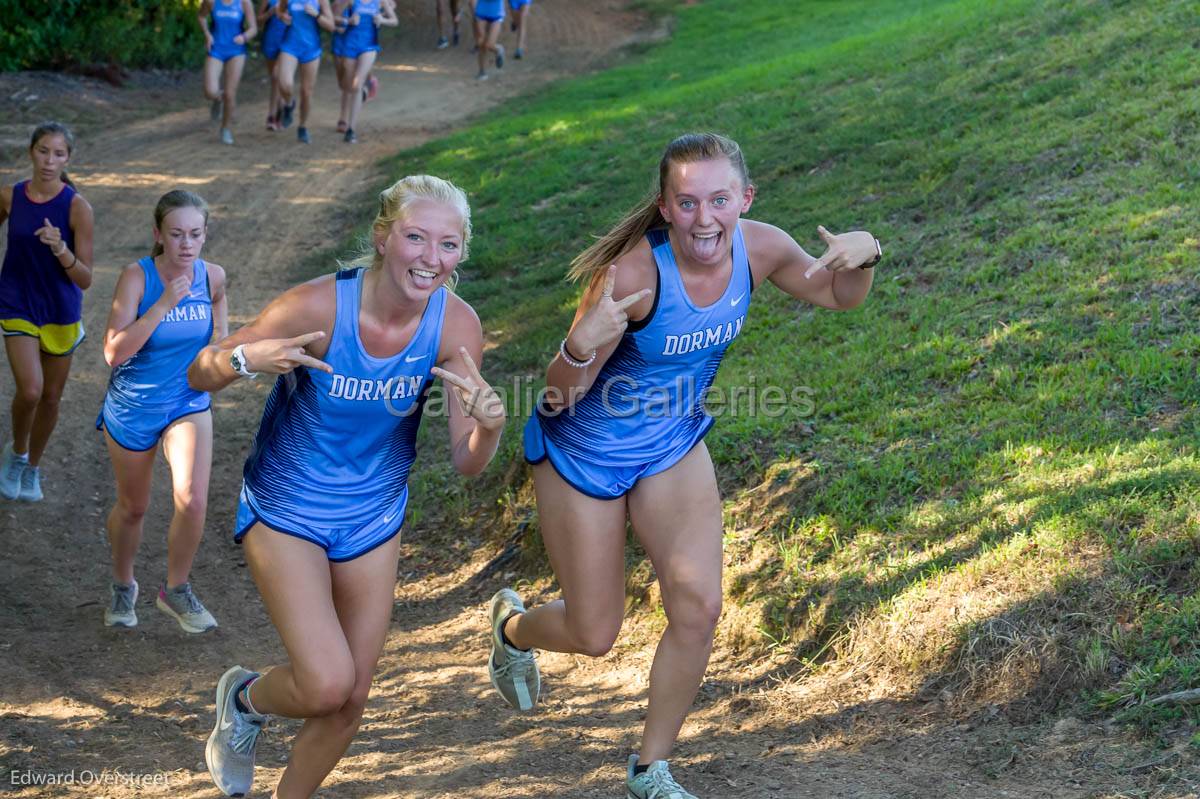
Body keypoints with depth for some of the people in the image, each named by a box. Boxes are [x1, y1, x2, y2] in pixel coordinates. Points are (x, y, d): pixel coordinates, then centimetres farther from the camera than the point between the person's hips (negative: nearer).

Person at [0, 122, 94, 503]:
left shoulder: (77, 207, -16)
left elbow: (84, 279, -17)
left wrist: (60, 250, -34)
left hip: (61, 311, 0)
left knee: (51, 397, 13)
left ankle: (33, 467, 37)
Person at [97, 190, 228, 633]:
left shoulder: (213, 276, -10)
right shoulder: (137, 276, -22)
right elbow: (114, 352, -30)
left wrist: (222, 336, -4)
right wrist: (164, 304, -34)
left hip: (189, 403, 2)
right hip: (132, 408, -2)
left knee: (193, 500, -16)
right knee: (132, 507, 14)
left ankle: (176, 589, 9)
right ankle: (123, 586, 42)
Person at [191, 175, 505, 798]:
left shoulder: (456, 325, -17)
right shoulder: (319, 305, -27)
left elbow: (465, 463, -13)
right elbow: (198, 377, -17)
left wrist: (489, 426, -36)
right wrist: (246, 358, -39)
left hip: (373, 517, 4)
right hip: (285, 510, -4)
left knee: (351, 698, 10)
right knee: (326, 684, -15)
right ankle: (244, 698, 20)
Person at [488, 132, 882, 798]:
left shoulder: (759, 249, -18)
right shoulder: (634, 273, -34)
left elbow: (836, 295, 4)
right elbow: (559, 395, -28)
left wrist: (859, 257, -20)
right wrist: (582, 344, -51)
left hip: (674, 447, 4)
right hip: (583, 453, -4)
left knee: (698, 608, -8)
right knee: (593, 637, 8)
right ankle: (512, 625, 46)